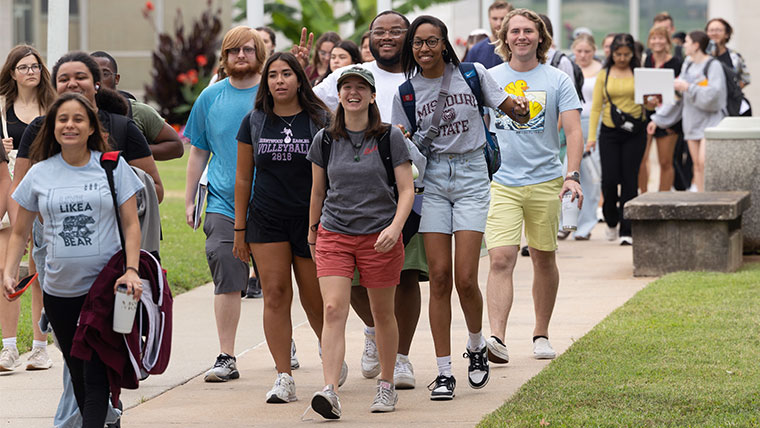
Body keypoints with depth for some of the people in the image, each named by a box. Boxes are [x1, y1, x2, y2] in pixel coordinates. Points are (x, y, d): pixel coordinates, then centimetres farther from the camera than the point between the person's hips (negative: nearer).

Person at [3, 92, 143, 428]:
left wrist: (131, 269, -12)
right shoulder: (39, 174, 7)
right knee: (77, 372, 10)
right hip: (59, 291, 3)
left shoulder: (113, 167, 2)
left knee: (96, 373, -11)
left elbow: (131, 225, 2)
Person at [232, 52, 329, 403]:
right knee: (275, 295, -5)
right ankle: (284, 378, -4)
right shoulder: (254, 123, 6)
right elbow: (243, 177, 10)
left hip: (311, 219, -1)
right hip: (266, 220, 2)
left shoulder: (320, 121, 0)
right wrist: (240, 228, 7)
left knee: (315, 300, 3)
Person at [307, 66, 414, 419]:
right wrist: (312, 232, 21)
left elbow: (406, 190, -2)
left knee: (382, 313, 9)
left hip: (379, 237, -1)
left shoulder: (389, 137, -1)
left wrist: (395, 227, -17)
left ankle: (386, 386, 26)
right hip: (334, 235, 1)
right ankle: (329, 392, -22)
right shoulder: (325, 140, 6)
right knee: (333, 310, -13)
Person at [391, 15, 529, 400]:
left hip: (471, 175, -1)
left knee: (465, 278, -9)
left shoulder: (472, 74, 0)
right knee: (439, 277, -3)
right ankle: (444, 372, 2)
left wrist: (521, 108, -11)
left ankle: (476, 347, 20)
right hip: (432, 177, 1)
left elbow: (511, 109, 7)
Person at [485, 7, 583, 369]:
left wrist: (573, 175, -16)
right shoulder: (489, 79, 7)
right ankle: (497, 337, -23)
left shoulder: (557, 81, 2)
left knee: (544, 258, 9)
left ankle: (541, 334, 24)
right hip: (501, 184, 0)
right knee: (500, 260, -14)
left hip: (545, 181, 0)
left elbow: (573, 131, -3)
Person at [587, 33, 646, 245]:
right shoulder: (604, 75, 6)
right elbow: (596, 107, 6)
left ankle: (627, 231, 2)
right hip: (610, 132, 1)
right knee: (609, 179, -6)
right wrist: (591, 136, -1)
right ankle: (611, 220, 21)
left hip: (634, 133, -1)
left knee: (629, 180, -3)